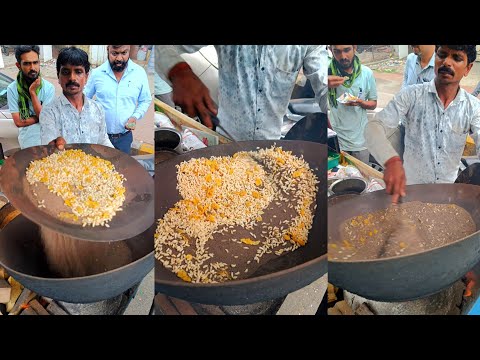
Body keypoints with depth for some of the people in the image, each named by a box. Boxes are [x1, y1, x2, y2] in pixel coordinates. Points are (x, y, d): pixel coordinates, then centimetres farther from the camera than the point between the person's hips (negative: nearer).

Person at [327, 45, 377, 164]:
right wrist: (325, 86, -34)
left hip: (360, 140, 2)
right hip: (334, 140, -2)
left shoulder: (366, 73, -3)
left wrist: (361, 103, -15)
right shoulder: (326, 71, -9)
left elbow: (373, 103, 8)